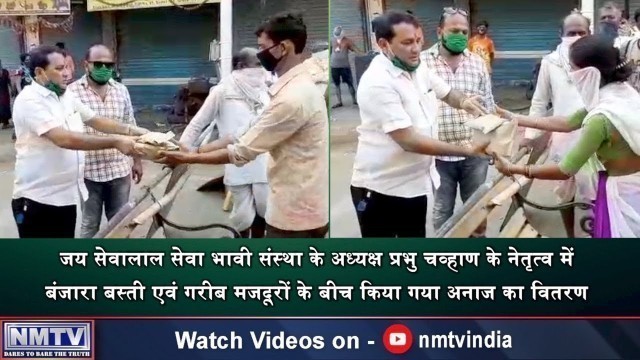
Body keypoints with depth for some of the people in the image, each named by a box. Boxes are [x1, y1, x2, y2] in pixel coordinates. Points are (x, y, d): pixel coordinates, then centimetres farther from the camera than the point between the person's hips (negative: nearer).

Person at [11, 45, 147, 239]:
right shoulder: (29, 101, -18)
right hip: (38, 198, -8)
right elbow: (64, 139, -28)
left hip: (66, 194, 8)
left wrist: (130, 130, -1)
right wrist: (115, 142, -29)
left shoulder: (67, 96, 9)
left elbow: (95, 120, 16)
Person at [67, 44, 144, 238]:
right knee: (89, 224, 9)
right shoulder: (72, 92, -9)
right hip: (88, 171, -4)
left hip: (120, 169, 4)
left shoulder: (121, 91, 5)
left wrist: (137, 160, 13)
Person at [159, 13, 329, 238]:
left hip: (295, 214, -10)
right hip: (302, 209, 10)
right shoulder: (296, 87, 12)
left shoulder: (293, 97, -22)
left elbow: (243, 151, -18)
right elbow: (248, 135, 13)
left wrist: (187, 158, -7)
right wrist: (196, 151, 7)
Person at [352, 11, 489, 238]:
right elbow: (409, 141, -28)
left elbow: (447, 93, 19)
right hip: (380, 189, -8)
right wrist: (468, 150, -28)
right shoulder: (377, 82, -24)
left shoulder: (418, 69, 2)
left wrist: (463, 102, -7)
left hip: (415, 183, 8)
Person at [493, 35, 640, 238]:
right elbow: (567, 123, 10)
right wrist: (516, 119, 12)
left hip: (620, 192, -8)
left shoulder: (601, 118, -28)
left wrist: (513, 169, -10)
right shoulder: (622, 92, -1)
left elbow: (565, 171, -20)